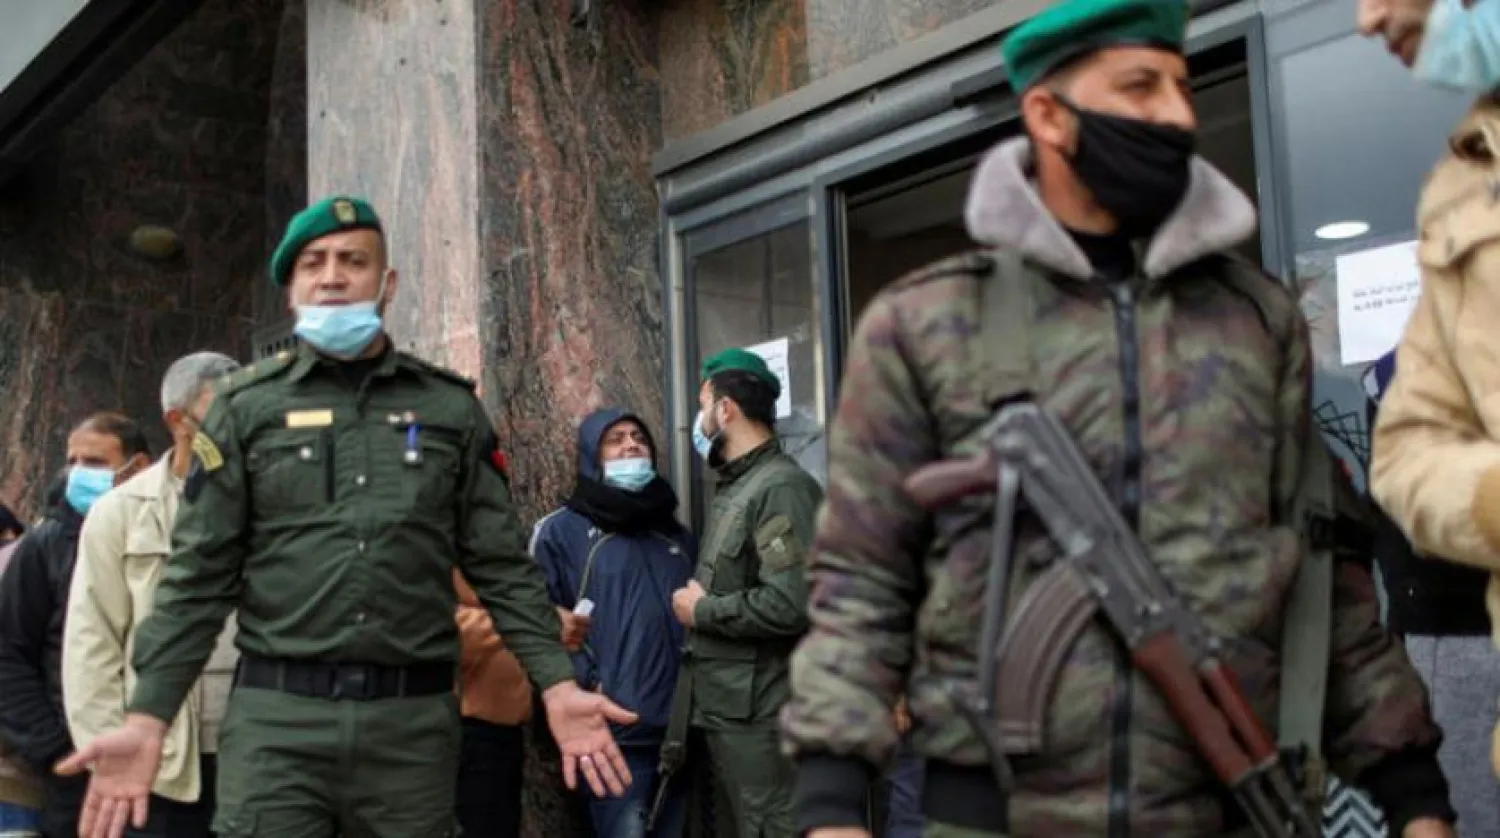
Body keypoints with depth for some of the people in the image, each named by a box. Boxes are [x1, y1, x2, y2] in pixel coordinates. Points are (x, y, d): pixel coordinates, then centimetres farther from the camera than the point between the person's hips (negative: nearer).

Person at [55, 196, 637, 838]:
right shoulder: (245, 407, 5)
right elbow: (198, 577, 3)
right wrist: (147, 718, -7)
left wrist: (558, 685, -4)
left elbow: (501, 567, 7)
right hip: (277, 718, -1)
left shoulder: (451, 407, 8)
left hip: (415, 721, 1)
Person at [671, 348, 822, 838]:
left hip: (760, 712, -10)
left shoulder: (781, 488, -15)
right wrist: (697, 602, 3)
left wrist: (701, 611, -15)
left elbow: (790, 604, -27)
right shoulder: (734, 487, 15)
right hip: (727, 706, 10)